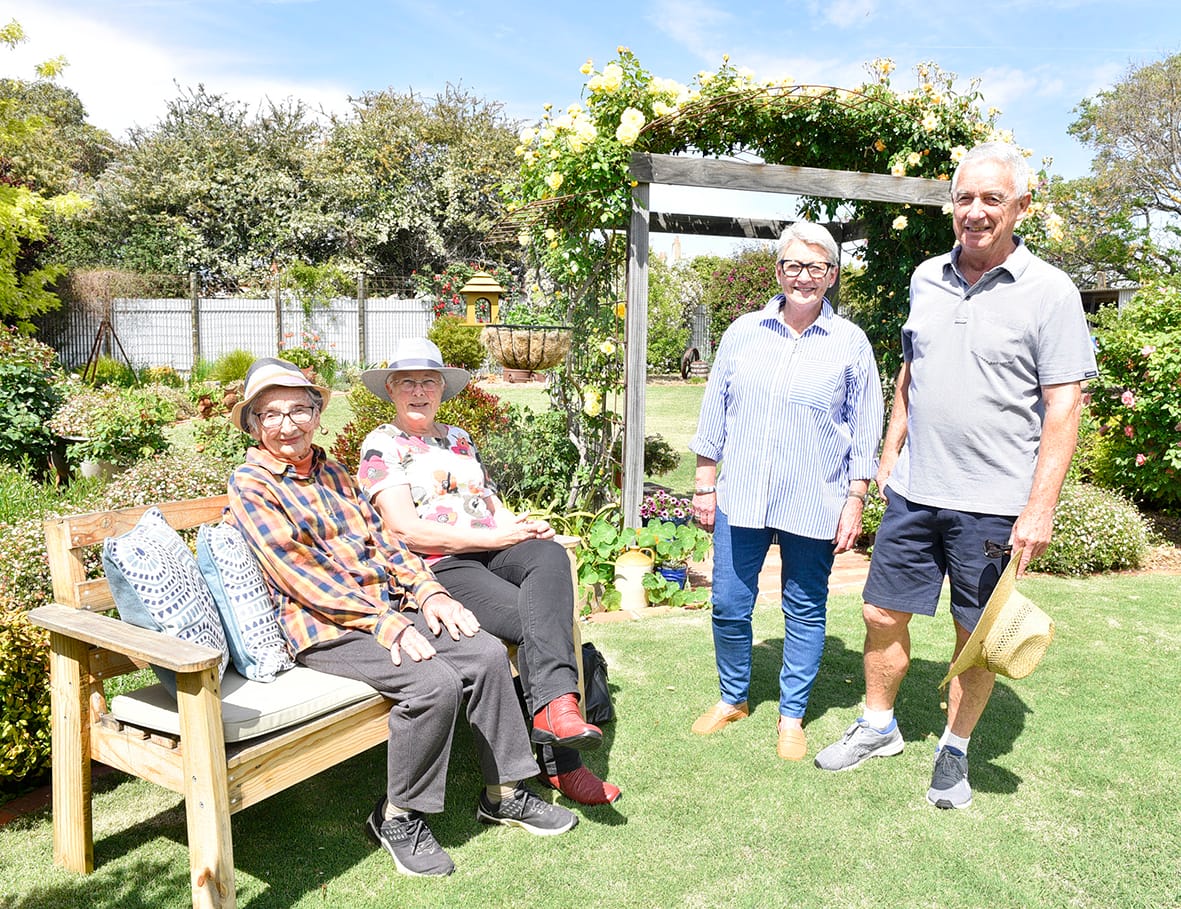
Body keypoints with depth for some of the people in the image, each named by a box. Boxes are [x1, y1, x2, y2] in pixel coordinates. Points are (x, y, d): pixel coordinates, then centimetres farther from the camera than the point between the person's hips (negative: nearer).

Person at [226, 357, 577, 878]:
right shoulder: (249, 486, -4)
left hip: (388, 605, 7)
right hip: (324, 626, -7)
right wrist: (383, 622, -21)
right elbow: (298, 573, -15)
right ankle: (398, 817, -4)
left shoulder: (333, 473, 18)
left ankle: (503, 794, 6)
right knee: (435, 682, -26)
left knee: (487, 653, -10)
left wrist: (427, 591, -2)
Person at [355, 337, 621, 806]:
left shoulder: (459, 438, 25)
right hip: (438, 567, -5)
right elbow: (407, 530, -10)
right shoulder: (380, 446, 3)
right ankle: (560, 763, -24)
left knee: (550, 556, -30)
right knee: (538, 622, -28)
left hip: (495, 550, 5)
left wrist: (525, 525, -2)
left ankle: (553, 706, -40)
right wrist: (495, 537, -15)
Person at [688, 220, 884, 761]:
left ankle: (792, 716, 27)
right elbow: (714, 412, 9)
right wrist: (705, 485, 6)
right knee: (729, 605, 7)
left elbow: (865, 430, 4)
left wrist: (855, 501, -1)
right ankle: (733, 698, 30)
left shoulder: (850, 343, 2)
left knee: (805, 611, 9)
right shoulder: (743, 333, 6)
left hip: (814, 504, -1)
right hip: (740, 498, 2)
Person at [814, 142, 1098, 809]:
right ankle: (879, 727, 33)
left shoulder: (1049, 292, -8)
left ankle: (955, 752, 30)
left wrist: (1041, 508, -16)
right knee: (883, 615, 11)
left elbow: (1065, 407, -10)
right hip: (914, 491, 5)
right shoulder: (927, 278, 7)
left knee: (977, 636, 9)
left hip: (994, 504, -4)